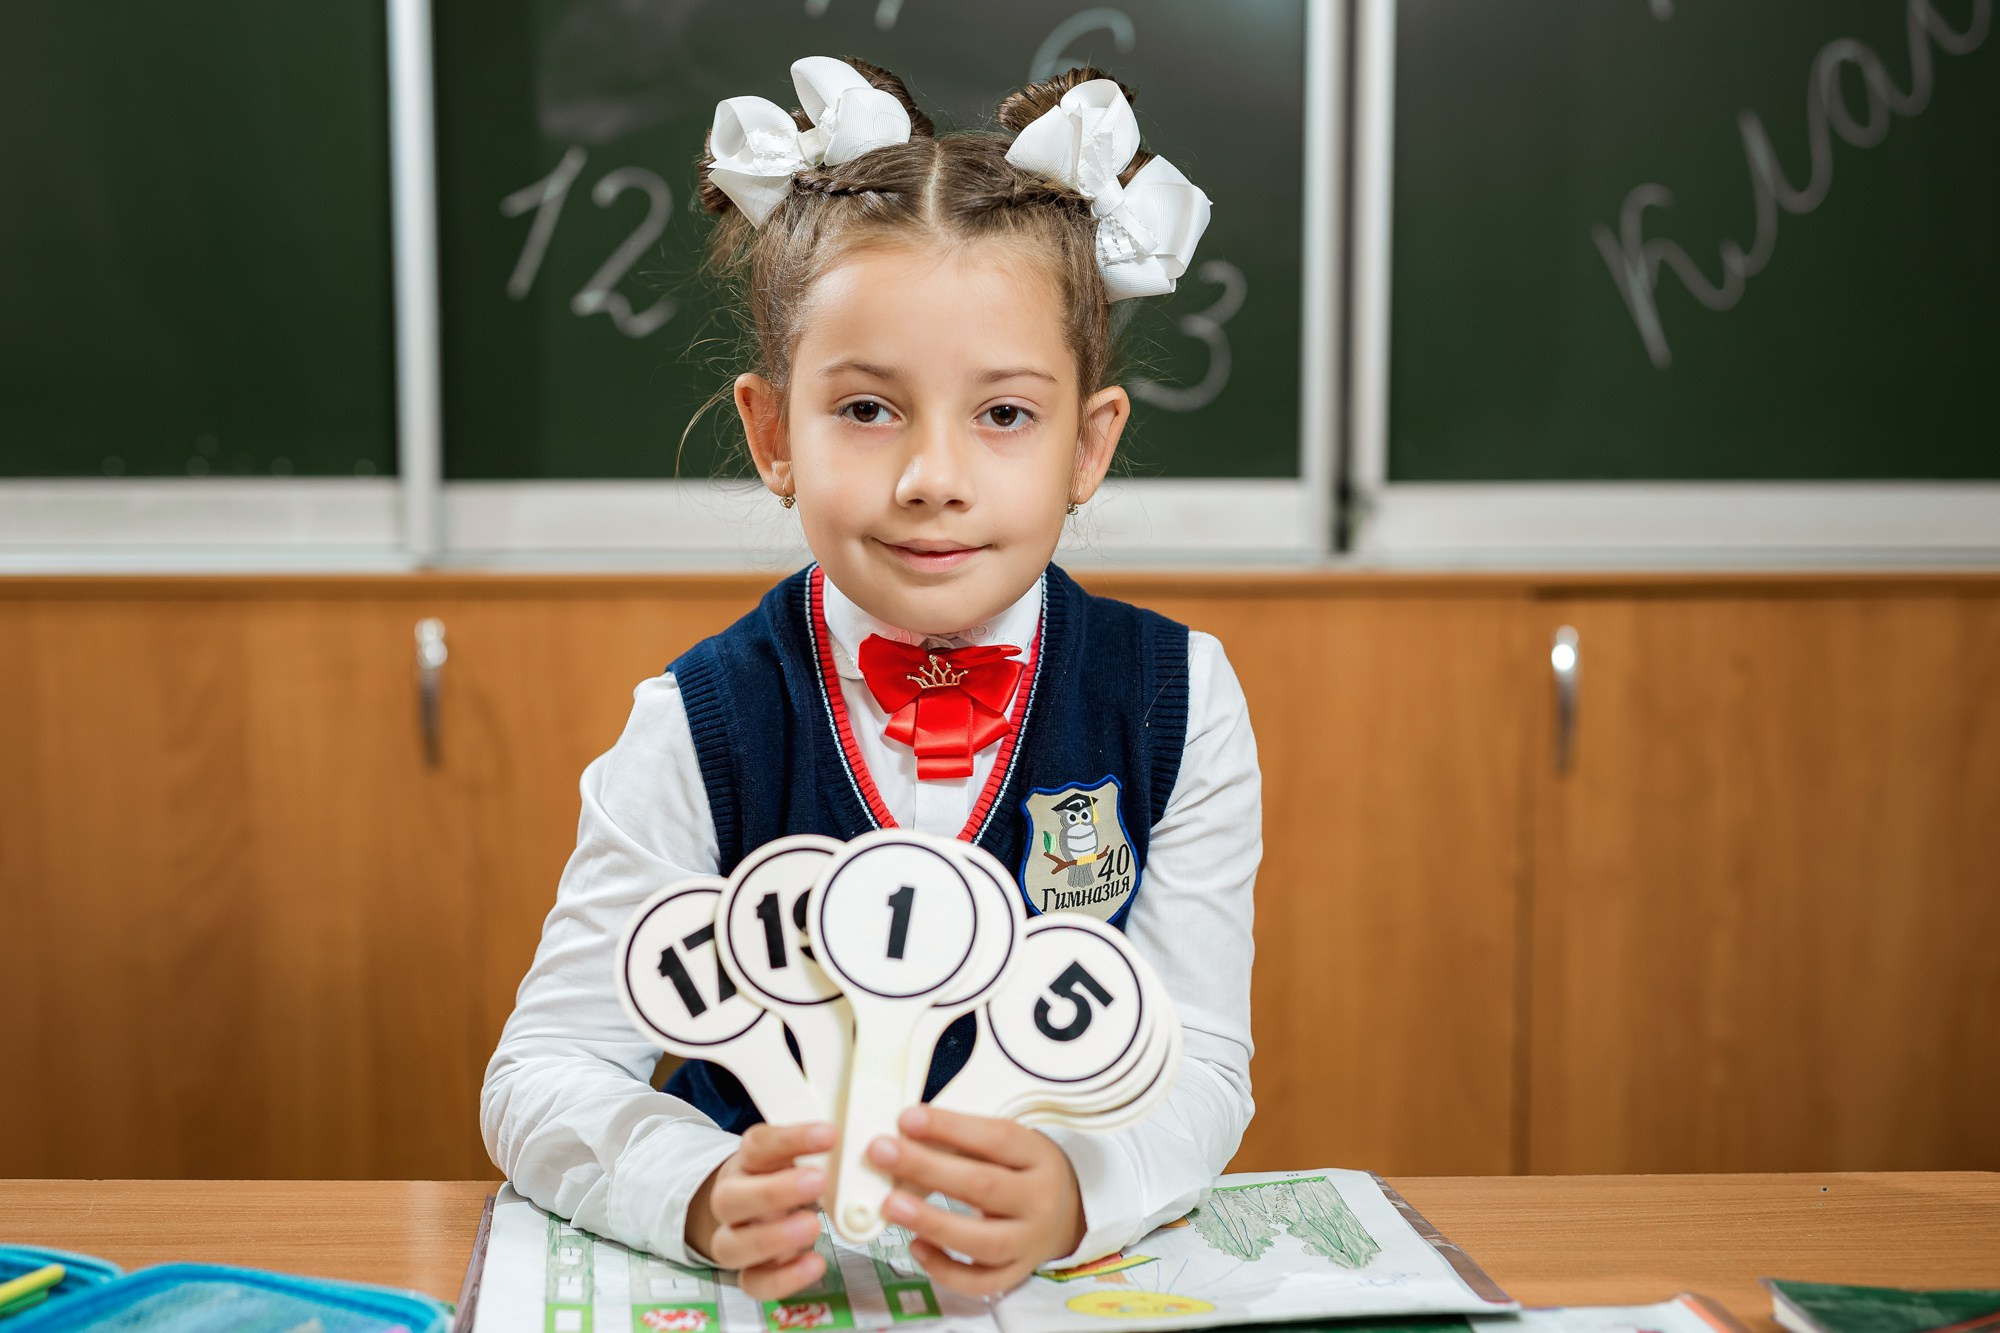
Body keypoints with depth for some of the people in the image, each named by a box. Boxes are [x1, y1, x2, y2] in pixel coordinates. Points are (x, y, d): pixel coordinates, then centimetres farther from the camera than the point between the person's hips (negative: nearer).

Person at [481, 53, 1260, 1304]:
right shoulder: (703, 730, -6)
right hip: (778, 1285, -1)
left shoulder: (1177, 704, -3)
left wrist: (1068, 1192, -28)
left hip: (1077, 1276, 1)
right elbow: (546, 1071, -8)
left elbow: (1196, 1062, -7)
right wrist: (706, 1198, -29)